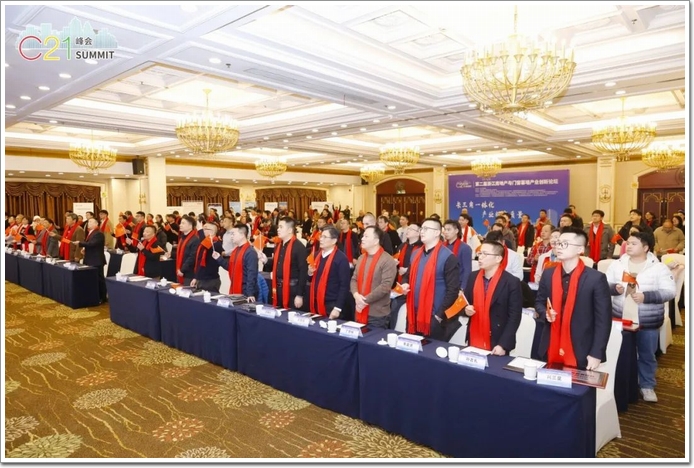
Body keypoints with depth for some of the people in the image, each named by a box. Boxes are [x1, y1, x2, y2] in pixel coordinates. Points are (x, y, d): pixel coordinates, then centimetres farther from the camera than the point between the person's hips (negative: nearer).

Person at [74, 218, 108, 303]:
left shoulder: (99, 233, -16)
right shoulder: (90, 233, 17)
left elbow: (91, 243, -26)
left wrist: (80, 243, -18)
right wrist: (85, 249, 3)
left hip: (97, 261, -10)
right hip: (90, 260, 10)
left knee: (99, 279, -3)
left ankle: (102, 298, 4)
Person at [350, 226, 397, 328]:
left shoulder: (387, 260, -13)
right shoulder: (361, 258, 12)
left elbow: (385, 286, -21)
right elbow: (354, 279, 11)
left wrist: (366, 300, -19)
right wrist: (356, 295, -10)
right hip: (360, 312, 7)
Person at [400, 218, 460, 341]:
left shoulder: (447, 257, -12)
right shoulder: (416, 254, 11)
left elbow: (453, 289, -14)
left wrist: (440, 314, -14)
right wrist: (405, 284, 0)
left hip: (434, 317, -7)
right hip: (414, 316, 7)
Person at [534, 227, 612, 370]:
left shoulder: (596, 278, -10)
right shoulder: (548, 274, 2)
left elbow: (603, 320, -8)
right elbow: (539, 302, 15)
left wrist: (596, 354, -11)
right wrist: (545, 314, -8)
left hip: (580, 353, -4)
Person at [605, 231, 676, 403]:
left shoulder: (659, 268, -8)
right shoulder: (617, 264, -1)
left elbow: (670, 292, -12)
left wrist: (646, 296, -25)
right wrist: (614, 288, -19)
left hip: (648, 322, -2)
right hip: (620, 319, 2)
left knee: (647, 355, 13)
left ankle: (647, 386, 32)